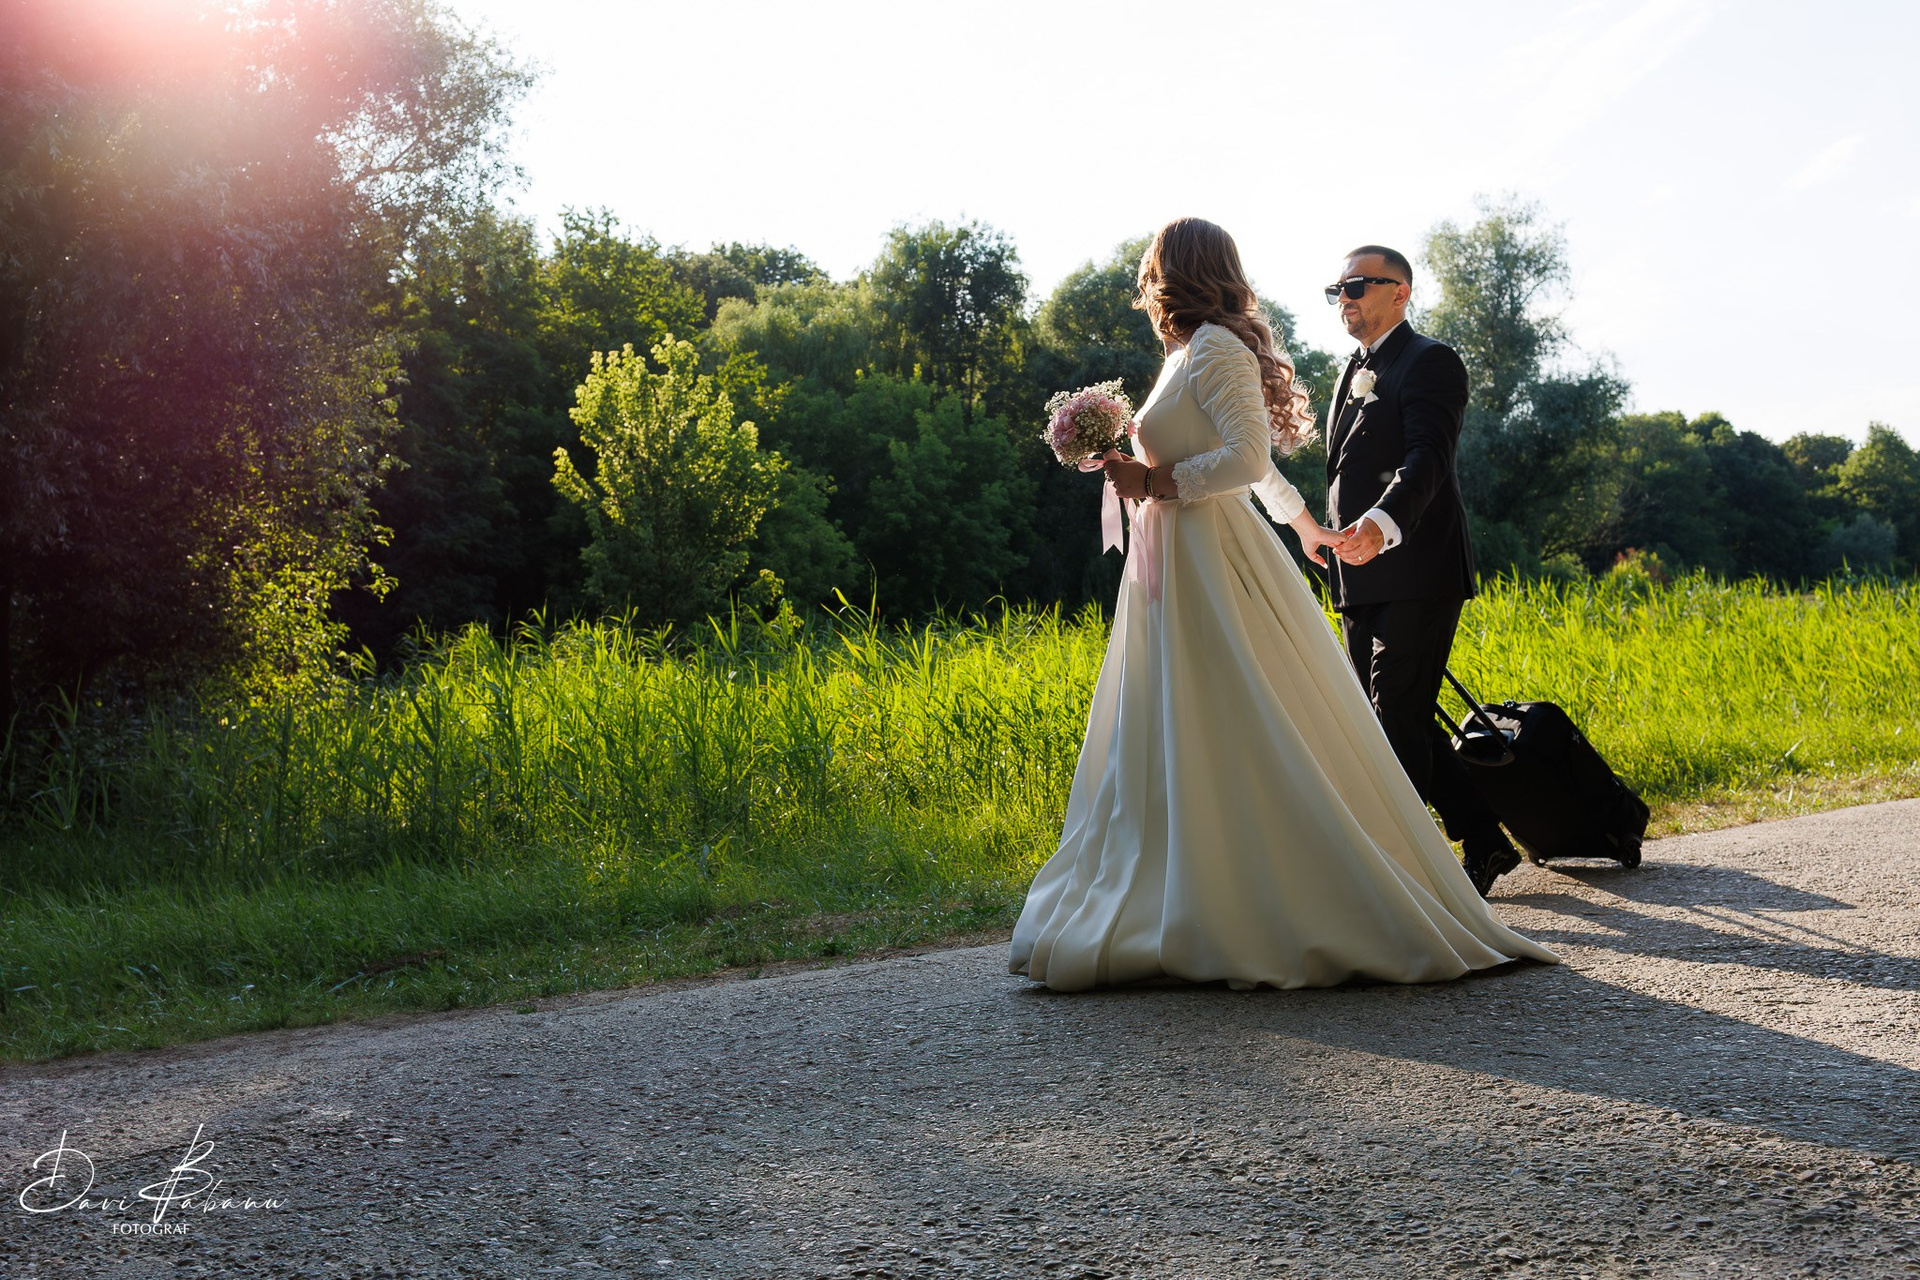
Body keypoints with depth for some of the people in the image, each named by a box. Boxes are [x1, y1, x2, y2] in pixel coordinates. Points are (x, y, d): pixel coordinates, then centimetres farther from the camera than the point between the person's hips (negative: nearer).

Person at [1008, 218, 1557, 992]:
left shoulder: (1215, 350, -10)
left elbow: (1247, 458, -21)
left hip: (1210, 567, -10)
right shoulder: (1192, 354, 17)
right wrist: (1301, 521, 42)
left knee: (1237, 745, -9)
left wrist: (1155, 482, -16)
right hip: (1173, 569, 10)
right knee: (1166, 751, 7)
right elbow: (1253, 460, 29)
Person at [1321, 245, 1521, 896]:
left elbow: (1427, 456, -22)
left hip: (1415, 577, -9)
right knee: (1394, 721, 10)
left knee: (1399, 721, -9)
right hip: (1362, 582, 9)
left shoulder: (1429, 361, -6)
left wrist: (1382, 523, -39)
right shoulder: (1357, 372, 22)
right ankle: (1484, 843, 21)